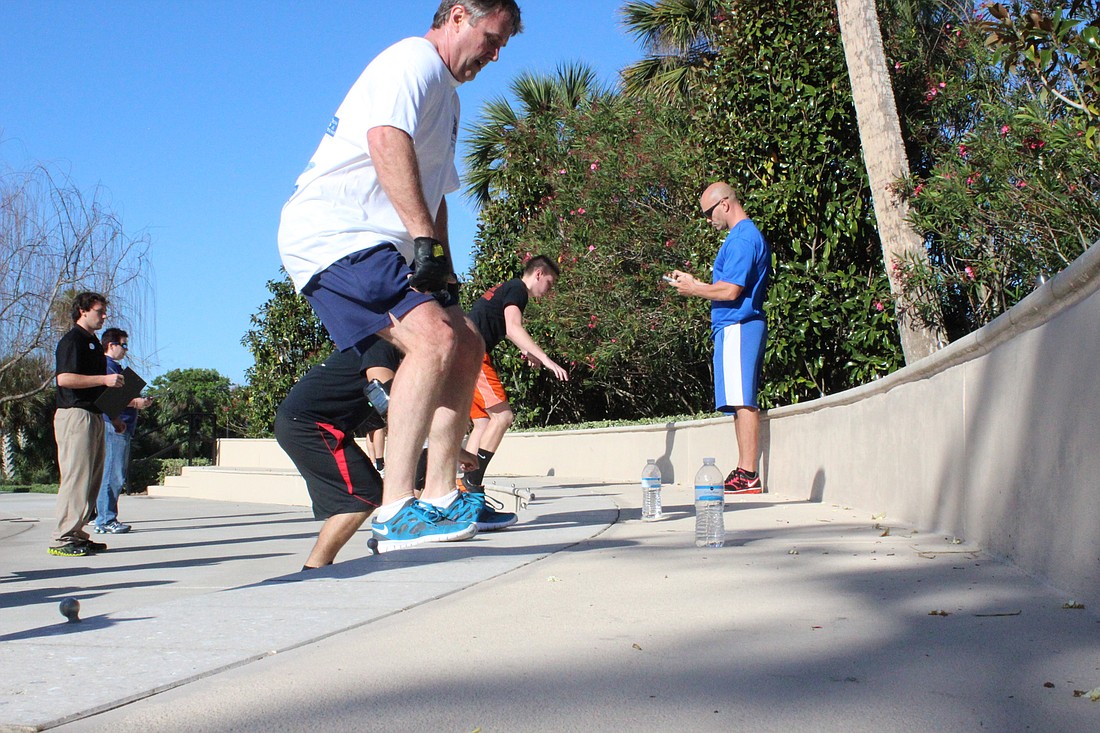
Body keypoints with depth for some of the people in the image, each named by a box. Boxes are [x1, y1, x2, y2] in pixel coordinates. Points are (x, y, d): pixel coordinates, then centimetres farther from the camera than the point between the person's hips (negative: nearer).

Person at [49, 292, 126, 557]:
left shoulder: (93, 342, 22)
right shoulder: (72, 340, -8)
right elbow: (64, 378, -20)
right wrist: (104, 379, -19)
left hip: (94, 415, 10)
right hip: (76, 414, -10)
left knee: (92, 478, 10)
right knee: (76, 477, -11)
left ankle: (76, 533, 15)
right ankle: (63, 539, -9)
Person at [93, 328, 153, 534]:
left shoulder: (115, 367, 23)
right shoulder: (107, 366, -9)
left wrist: (139, 401, 14)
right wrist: (135, 402, -13)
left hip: (122, 427, 11)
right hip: (114, 426, -11)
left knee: (116, 476, 12)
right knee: (112, 475, -10)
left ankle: (105, 519, 16)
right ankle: (105, 520, -8)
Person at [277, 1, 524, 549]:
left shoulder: (447, 96, 28)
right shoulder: (414, 60, -5)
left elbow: (432, 193, 32)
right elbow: (386, 139, -24)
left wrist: (445, 271, 18)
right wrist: (424, 239, -29)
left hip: (383, 246, 11)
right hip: (333, 233, -11)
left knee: (467, 347, 8)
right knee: (434, 338, -27)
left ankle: (439, 496, 11)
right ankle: (396, 510, -29)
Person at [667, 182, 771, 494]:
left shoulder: (741, 239, -13)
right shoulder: (749, 235, 21)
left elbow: (730, 291, -19)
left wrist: (693, 289, -4)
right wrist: (694, 282, 19)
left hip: (737, 327, -11)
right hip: (740, 326, 11)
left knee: (742, 401, -12)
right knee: (741, 401, 10)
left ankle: (749, 475, -14)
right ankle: (745, 471, 12)